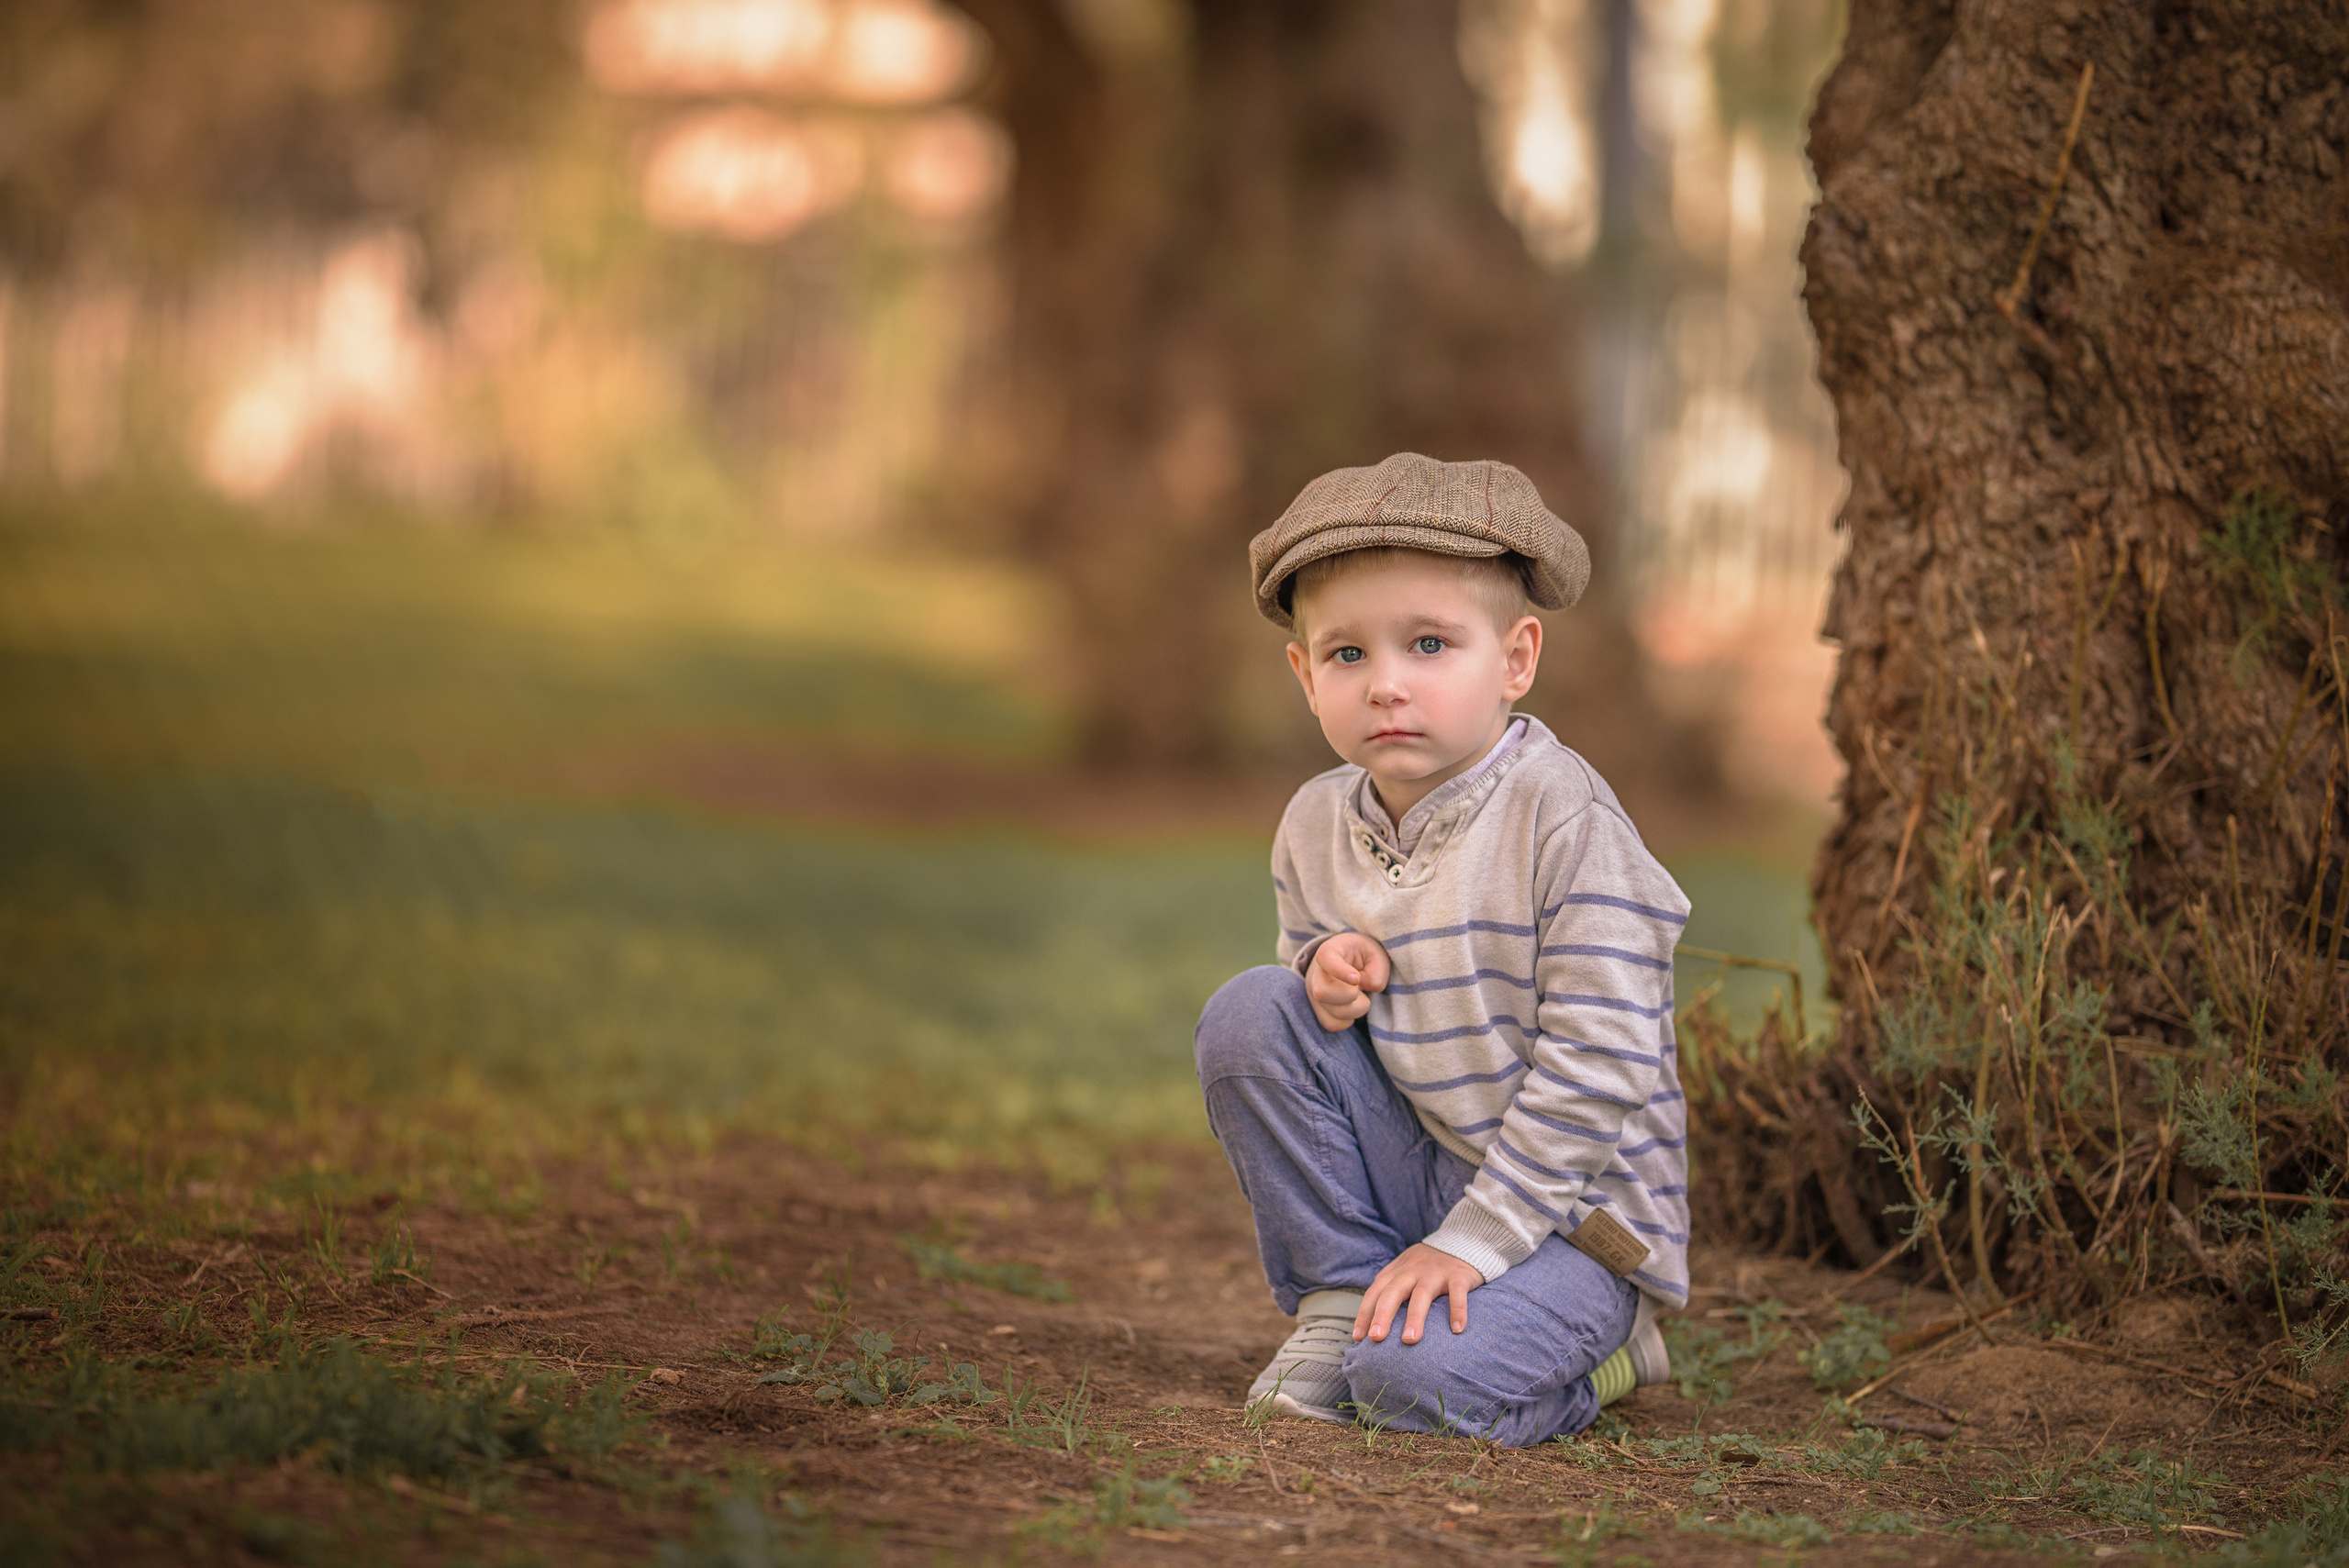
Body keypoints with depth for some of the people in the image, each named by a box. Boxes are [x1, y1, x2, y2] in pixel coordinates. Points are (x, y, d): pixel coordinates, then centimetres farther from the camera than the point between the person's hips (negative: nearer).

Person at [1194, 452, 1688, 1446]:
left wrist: (1470, 1241, -22)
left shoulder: (1566, 819, -19)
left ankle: (1585, 1342, 4)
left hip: (1566, 1199, -6)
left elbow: (1595, 1066, -20)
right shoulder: (1316, 825, 1)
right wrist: (1327, 978, -11)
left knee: (1417, 1382, -30)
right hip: (1414, 1169, 6)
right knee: (1250, 1012, -13)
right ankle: (1340, 1298, -2)